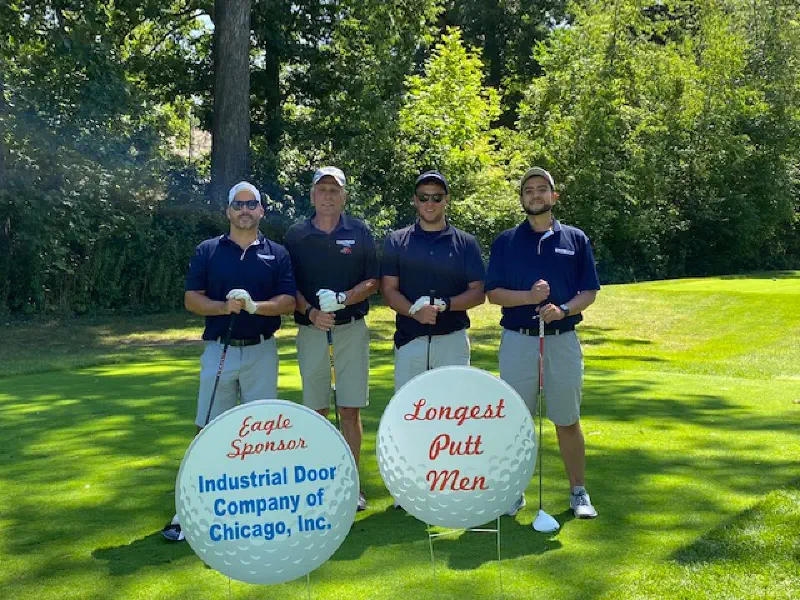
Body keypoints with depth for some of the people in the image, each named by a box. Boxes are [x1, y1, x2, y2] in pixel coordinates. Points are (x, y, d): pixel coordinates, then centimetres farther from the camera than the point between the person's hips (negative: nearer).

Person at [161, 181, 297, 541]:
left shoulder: (277, 254, 6)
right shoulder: (208, 251, 5)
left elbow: (289, 302, -1)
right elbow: (191, 299, 0)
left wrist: (254, 306, -18)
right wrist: (224, 307, -18)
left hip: (261, 351, 1)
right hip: (219, 349, -1)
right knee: (208, 429, -1)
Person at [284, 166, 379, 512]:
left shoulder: (359, 232, 4)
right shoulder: (296, 235, 5)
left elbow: (373, 281, 3)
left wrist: (344, 299, -14)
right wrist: (311, 312, -13)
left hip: (352, 328, 0)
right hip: (311, 329, 1)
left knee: (350, 409, 0)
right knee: (316, 410, 4)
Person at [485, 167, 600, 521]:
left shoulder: (575, 239, 7)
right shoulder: (505, 242, 6)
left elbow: (589, 292, 4)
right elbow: (493, 293, 1)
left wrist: (563, 309, -15)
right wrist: (528, 297, -16)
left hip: (562, 340, 0)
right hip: (517, 341, 0)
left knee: (568, 421, 7)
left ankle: (578, 492, 19)